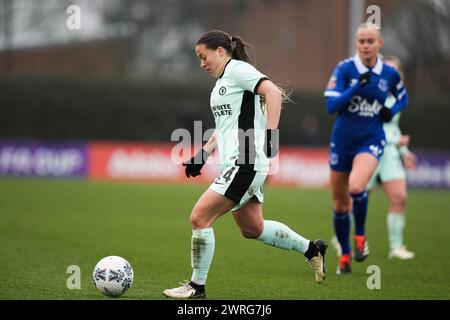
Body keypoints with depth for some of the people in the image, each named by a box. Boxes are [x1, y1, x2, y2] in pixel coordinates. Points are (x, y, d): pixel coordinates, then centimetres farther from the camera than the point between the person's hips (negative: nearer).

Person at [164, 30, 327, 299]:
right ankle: (311, 249, 29)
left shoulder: (237, 68, -8)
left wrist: (271, 134, -30)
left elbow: (273, 92, -22)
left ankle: (197, 286, -3)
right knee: (252, 228, 17)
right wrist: (202, 155, 21)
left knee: (200, 218, -12)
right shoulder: (222, 82, 21)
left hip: (245, 163, -11)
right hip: (236, 164, 11)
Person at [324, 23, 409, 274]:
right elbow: (331, 105, -16)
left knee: (356, 187, -29)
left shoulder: (390, 74, -2)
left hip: (371, 140, -1)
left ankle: (360, 235, -3)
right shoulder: (345, 69, -8)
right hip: (342, 139, 1)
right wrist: (357, 86, -25)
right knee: (340, 204, 9)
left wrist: (393, 111, -3)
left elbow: (403, 98, 18)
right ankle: (345, 254, 30)